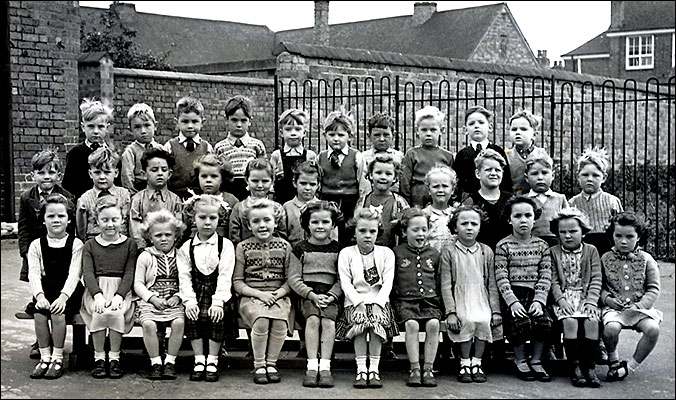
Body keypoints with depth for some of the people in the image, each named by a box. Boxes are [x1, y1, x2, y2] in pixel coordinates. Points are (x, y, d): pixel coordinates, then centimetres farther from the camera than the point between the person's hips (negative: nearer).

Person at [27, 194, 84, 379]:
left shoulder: (75, 244, 1)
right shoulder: (37, 245, 8)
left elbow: (74, 273, -10)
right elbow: (34, 273, -3)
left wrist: (63, 296, -25)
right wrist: (39, 295, -22)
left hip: (68, 292, -2)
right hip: (45, 291, 2)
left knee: (58, 314, -28)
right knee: (39, 314, -26)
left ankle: (57, 359, -13)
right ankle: (45, 357, -11)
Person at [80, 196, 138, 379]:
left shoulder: (130, 245, 10)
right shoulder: (90, 245, 12)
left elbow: (129, 273, 0)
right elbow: (88, 273, 0)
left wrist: (119, 295, -17)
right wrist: (97, 295, -18)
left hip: (121, 290, -1)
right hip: (95, 290, 1)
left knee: (116, 312, -31)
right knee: (99, 313, -30)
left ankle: (114, 357, -15)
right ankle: (99, 357, -14)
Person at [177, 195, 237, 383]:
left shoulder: (226, 245, 2)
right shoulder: (186, 247, 8)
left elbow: (225, 276, -7)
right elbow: (184, 277, 0)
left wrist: (218, 301, -18)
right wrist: (189, 300, -15)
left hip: (218, 293, -1)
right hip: (196, 293, 2)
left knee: (218, 315, -26)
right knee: (192, 316, -24)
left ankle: (212, 361, -12)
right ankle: (199, 361, -12)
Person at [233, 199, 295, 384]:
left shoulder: (284, 246, 10)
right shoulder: (243, 247, 6)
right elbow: (237, 282, 3)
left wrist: (278, 293, -11)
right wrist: (259, 294, -10)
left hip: (278, 297, 1)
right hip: (251, 297, -1)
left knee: (280, 320, -30)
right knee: (261, 320, -32)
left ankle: (271, 363, -9)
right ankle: (259, 365, -13)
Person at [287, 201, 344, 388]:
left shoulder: (338, 249, 10)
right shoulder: (300, 248, 7)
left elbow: (342, 279, 6)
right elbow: (293, 278, 1)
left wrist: (331, 296, -11)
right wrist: (312, 295, -11)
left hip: (331, 296, 1)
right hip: (307, 295, -1)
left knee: (328, 321, -28)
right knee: (313, 319, -29)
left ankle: (325, 367, -27)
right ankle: (312, 366, -28)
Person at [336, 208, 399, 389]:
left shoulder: (386, 253, 9)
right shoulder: (346, 253, 7)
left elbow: (387, 283, 1)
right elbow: (346, 283, -2)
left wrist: (378, 304, -14)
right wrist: (359, 303, -16)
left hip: (379, 300, 1)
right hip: (355, 301, 0)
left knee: (376, 323, -29)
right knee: (359, 321, -30)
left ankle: (374, 370, -20)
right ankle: (361, 370, -24)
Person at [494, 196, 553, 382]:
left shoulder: (541, 245, 12)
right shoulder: (503, 246, 2)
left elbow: (546, 276, 4)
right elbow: (501, 278, -6)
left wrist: (538, 300, -11)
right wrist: (513, 302, -19)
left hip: (534, 294, 3)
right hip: (512, 295, -3)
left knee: (544, 321, -25)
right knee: (523, 322, -28)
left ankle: (536, 360, -2)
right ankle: (519, 360, -1)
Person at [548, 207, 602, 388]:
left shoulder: (591, 251, 10)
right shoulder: (553, 252, 8)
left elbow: (596, 279, 3)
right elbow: (553, 280, 1)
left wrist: (591, 300, -11)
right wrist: (560, 298, -14)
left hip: (586, 296, 1)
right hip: (564, 298, -1)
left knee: (592, 321, -27)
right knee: (570, 321, -29)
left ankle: (590, 366, -19)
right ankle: (574, 366, -22)